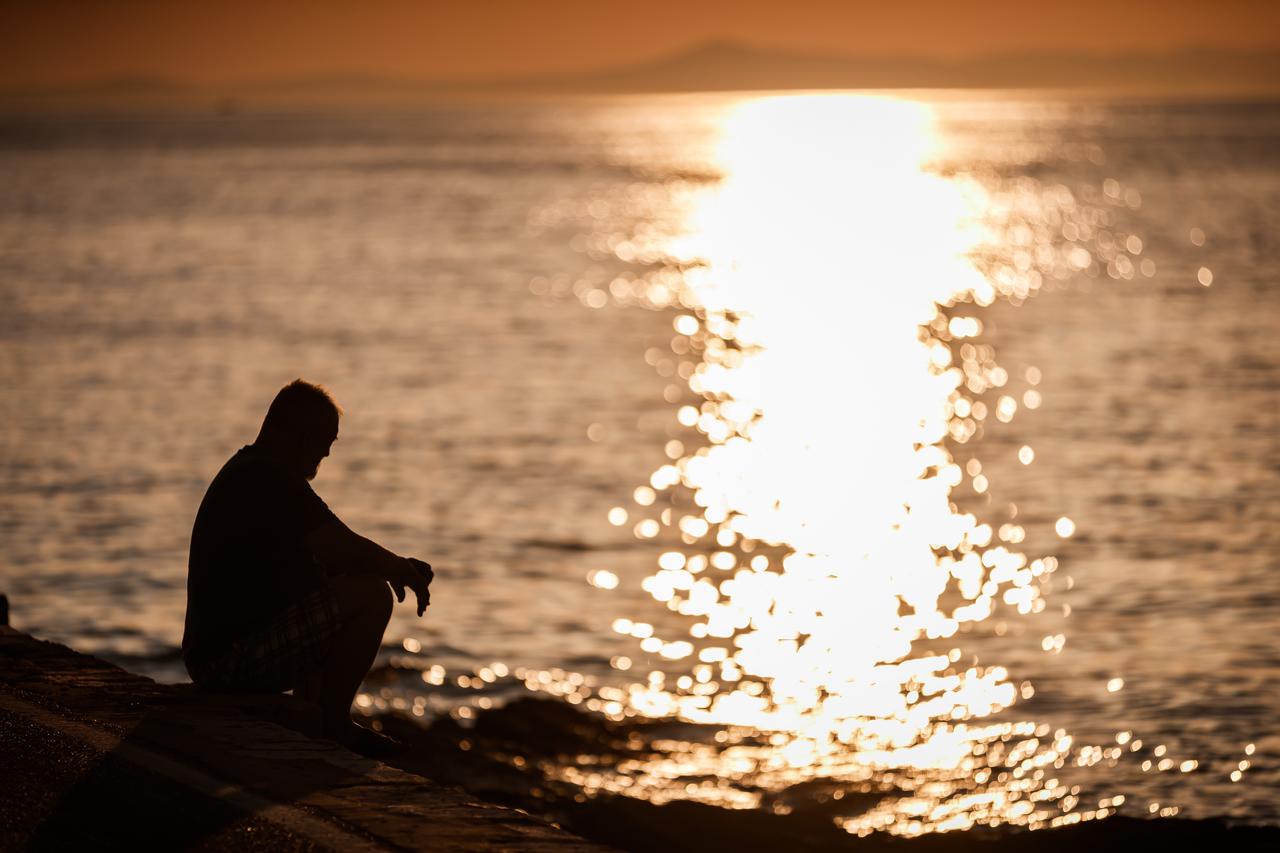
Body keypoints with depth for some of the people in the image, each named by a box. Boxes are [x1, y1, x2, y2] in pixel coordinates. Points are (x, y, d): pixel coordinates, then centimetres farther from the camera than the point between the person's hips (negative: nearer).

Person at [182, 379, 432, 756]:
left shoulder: (244, 471, 19)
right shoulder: (272, 479, -14)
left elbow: (330, 555, 26)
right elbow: (347, 551, -16)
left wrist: (396, 568, 14)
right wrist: (404, 570, 3)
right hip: (235, 661, -11)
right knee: (371, 595, -13)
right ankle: (333, 724, -6)